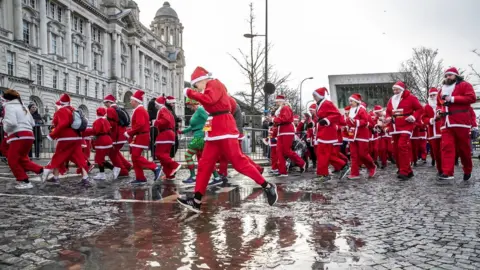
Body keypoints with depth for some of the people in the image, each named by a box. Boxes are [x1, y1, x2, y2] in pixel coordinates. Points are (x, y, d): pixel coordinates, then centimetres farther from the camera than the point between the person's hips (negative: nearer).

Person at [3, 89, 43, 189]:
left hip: (18, 136, -8)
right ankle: (41, 170, 7)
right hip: (28, 135, 8)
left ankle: (25, 182, 0)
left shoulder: (9, 106, -4)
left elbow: (11, 123, -17)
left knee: (12, 160, 1)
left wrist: (5, 128, 0)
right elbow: (32, 123, 24)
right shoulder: (23, 107, 22)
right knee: (22, 159, 19)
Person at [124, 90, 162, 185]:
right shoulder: (141, 109, 18)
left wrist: (129, 133, -18)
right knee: (135, 157, 9)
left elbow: (140, 124, -25)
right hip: (142, 136, 10)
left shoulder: (139, 110, -14)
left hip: (141, 137, -10)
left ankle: (155, 168, -12)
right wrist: (129, 131, 12)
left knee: (136, 157, -12)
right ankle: (140, 178, 11)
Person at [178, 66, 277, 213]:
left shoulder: (214, 83, -5)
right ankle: (196, 201, 7)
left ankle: (267, 186, 0)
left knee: (238, 161, -10)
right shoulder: (213, 87, 23)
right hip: (215, 131, 10)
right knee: (205, 164, 5)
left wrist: (190, 93, -15)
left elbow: (209, 99, -25)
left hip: (223, 129, -10)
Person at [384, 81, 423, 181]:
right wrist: (388, 118, -1)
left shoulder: (410, 98, -2)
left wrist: (414, 117, -16)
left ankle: (404, 172, -16)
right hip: (394, 128, 7)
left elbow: (420, 109, -1)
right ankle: (408, 171, 19)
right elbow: (388, 112, 20)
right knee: (396, 149, 6)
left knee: (402, 146, -20)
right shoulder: (391, 100, 14)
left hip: (406, 126, -7)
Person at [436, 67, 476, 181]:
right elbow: (439, 104, 31)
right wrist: (439, 111, 8)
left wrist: (453, 99, -14)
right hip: (446, 123, 5)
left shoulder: (464, 85, 4)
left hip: (461, 122, -5)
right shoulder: (442, 90, 22)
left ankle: (467, 171, 22)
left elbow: (472, 98, -10)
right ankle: (447, 172, -13)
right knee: (446, 147, -8)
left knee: (463, 148, 3)